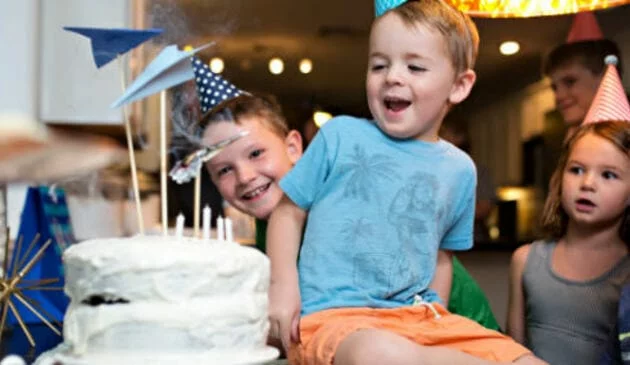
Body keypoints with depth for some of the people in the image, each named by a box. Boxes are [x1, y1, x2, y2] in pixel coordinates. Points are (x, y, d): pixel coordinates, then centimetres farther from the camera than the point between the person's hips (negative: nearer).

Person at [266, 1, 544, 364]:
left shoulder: (460, 170, 11)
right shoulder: (340, 135, 1)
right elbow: (290, 211, 6)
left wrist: (438, 320, 10)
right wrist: (283, 285, -6)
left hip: (419, 317, 4)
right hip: (333, 316, -3)